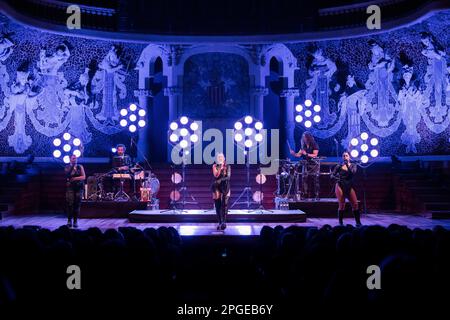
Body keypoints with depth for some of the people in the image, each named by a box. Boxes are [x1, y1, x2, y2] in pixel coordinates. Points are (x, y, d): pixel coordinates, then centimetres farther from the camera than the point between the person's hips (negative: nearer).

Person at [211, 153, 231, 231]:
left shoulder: (227, 166, 3)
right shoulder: (215, 166, 5)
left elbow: (228, 177, -6)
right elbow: (216, 175, -8)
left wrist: (220, 180, -16)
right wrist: (220, 168, -16)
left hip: (225, 186, -1)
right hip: (216, 187, 2)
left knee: (224, 204, -13)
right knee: (217, 205, 1)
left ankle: (224, 222, -15)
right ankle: (220, 223, 8)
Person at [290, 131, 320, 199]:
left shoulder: (314, 145, -5)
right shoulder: (303, 146, 10)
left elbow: (315, 155, -14)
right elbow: (299, 155, 8)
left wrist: (306, 154, -23)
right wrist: (293, 153, -12)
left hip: (314, 165, -5)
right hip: (306, 165, 5)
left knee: (315, 180, -6)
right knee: (304, 180, -4)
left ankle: (316, 195, -4)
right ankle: (305, 195, 0)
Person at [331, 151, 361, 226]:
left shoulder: (353, 165, 7)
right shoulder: (339, 166, 4)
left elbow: (353, 173, -12)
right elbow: (332, 175, 2)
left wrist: (347, 165, -16)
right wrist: (337, 178, -17)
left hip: (349, 187, 1)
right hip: (340, 186, -1)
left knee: (355, 204, -8)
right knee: (342, 205, -6)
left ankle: (358, 222, 0)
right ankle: (340, 222, 4)